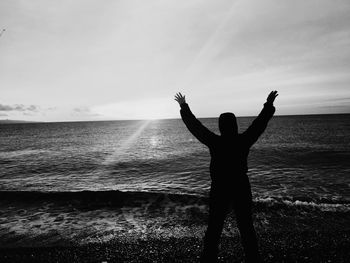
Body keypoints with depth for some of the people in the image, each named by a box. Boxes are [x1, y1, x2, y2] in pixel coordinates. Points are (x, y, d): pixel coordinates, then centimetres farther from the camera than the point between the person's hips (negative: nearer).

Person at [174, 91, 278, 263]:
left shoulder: (215, 142, -15)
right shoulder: (244, 141, -10)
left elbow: (194, 125, -7)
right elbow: (260, 122, 2)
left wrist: (184, 107, 4)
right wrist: (269, 105, 16)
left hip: (219, 191, -2)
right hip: (242, 190, 2)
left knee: (213, 230, 12)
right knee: (246, 228, 18)